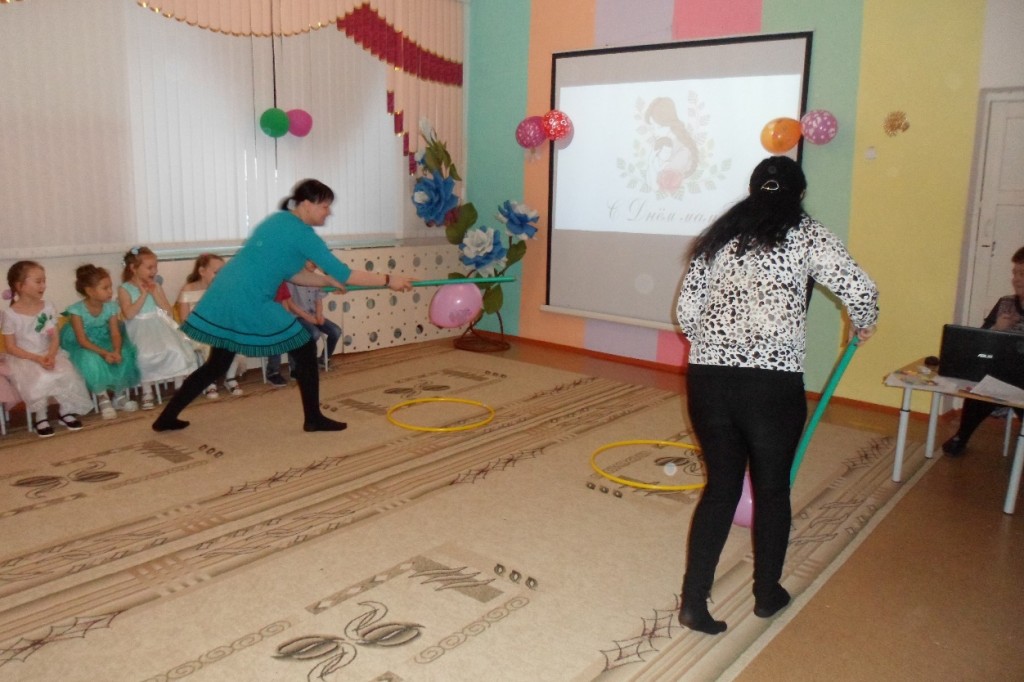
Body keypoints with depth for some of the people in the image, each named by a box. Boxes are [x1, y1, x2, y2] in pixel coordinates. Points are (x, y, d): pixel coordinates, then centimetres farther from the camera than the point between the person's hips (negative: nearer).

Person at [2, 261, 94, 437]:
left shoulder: (47, 308, 2)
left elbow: (55, 338, 1)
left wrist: (50, 356, -19)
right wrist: (37, 358, -21)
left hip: (48, 355, 4)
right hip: (24, 360, -3)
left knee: (67, 375, -23)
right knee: (40, 379, -31)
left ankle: (65, 411, 1)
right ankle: (41, 417, -7)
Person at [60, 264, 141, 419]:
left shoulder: (111, 306, -9)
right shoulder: (77, 310, -22)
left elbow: (115, 333, -14)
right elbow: (82, 340, -25)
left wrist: (116, 351, -36)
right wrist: (104, 353, -39)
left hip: (102, 342, 4)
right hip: (80, 347, -4)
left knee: (125, 354, -24)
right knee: (91, 360, -37)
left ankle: (120, 393, -7)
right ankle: (102, 397, -19)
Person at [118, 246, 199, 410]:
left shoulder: (156, 285, 11)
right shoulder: (124, 289, 0)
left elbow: (168, 311, 4)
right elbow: (129, 314, -13)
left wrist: (155, 293, -5)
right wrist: (143, 294, -11)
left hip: (160, 326, 3)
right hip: (140, 330, -3)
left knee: (176, 350, -22)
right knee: (144, 356, -30)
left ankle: (180, 387, -10)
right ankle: (147, 392, -15)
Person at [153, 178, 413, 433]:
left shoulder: (279, 221, 17)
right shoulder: (302, 233, -9)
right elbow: (343, 273, -10)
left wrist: (327, 281, 16)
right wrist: (388, 280, -6)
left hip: (225, 296, 9)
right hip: (250, 301, -9)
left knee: (216, 365, 20)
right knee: (305, 350, 3)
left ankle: (167, 417, 26)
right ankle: (313, 418, 10)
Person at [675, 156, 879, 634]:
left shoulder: (719, 235, 12)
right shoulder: (808, 236, 2)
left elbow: (686, 309, 10)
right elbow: (860, 290, -6)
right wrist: (863, 325, 15)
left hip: (707, 380, 3)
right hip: (773, 384, -3)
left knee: (720, 486, 16)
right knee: (772, 488, 17)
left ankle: (693, 601, 15)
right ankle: (767, 595, 35)